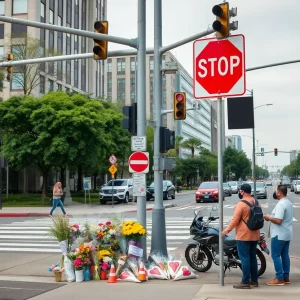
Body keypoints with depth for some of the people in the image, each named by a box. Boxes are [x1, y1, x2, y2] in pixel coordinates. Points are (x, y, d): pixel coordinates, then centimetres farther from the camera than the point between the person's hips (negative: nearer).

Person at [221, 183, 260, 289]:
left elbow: (235, 219, -17)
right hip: (254, 235, 8)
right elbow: (259, 218, 16)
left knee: (245, 258, -4)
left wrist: (227, 230, -8)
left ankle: (245, 282, -2)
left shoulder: (241, 204, -16)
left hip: (244, 235, -8)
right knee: (252, 257, 15)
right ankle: (254, 280, 20)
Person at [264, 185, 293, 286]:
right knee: (285, 255, 13)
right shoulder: (288, 203, 12)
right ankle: (286, 277, 19)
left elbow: (278, 220, -28)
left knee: (275, 255, -4)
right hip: (287, 234, 10)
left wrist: (269, 218, -11)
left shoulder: (280, 204, -20)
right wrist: (271, 217, 14)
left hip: (279, 235, -10)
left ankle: (279, 279, -3)